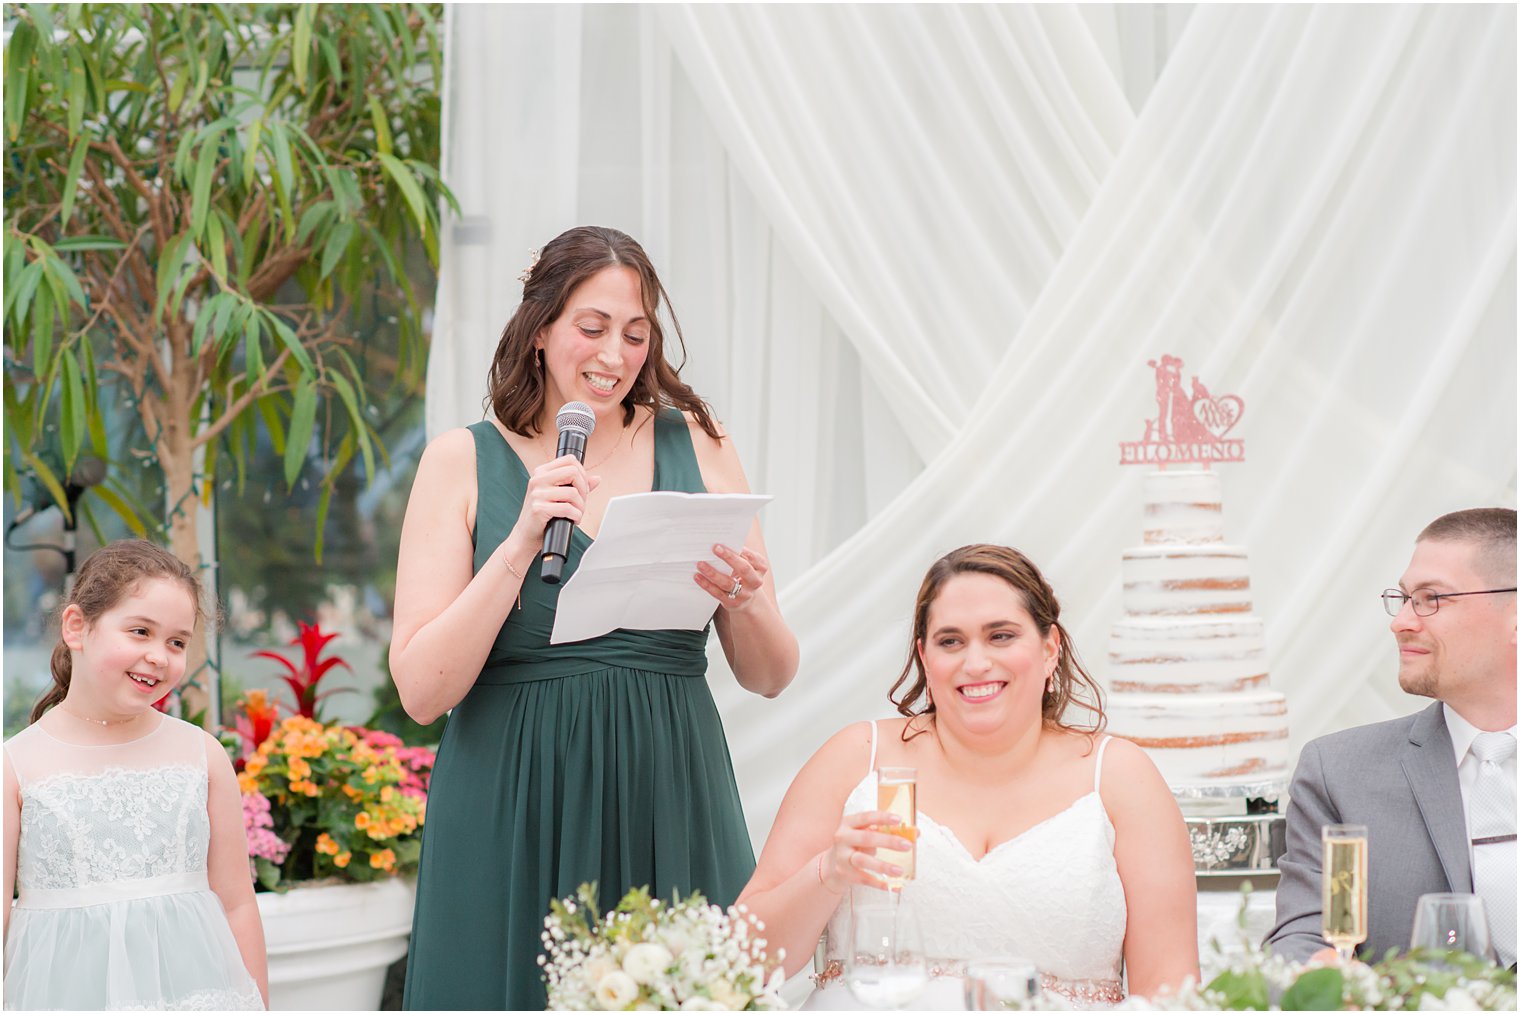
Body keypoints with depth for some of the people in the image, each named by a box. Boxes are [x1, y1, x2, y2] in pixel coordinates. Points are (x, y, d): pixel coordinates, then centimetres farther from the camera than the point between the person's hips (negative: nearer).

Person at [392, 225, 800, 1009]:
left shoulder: (695, 446, 6)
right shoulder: (463, 461, 1)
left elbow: (770, 678, 7)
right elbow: (422, 692, -8)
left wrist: (744, 602, -14)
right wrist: (520, 546, -17)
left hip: (671, 806, 2)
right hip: (514, 823, -2)